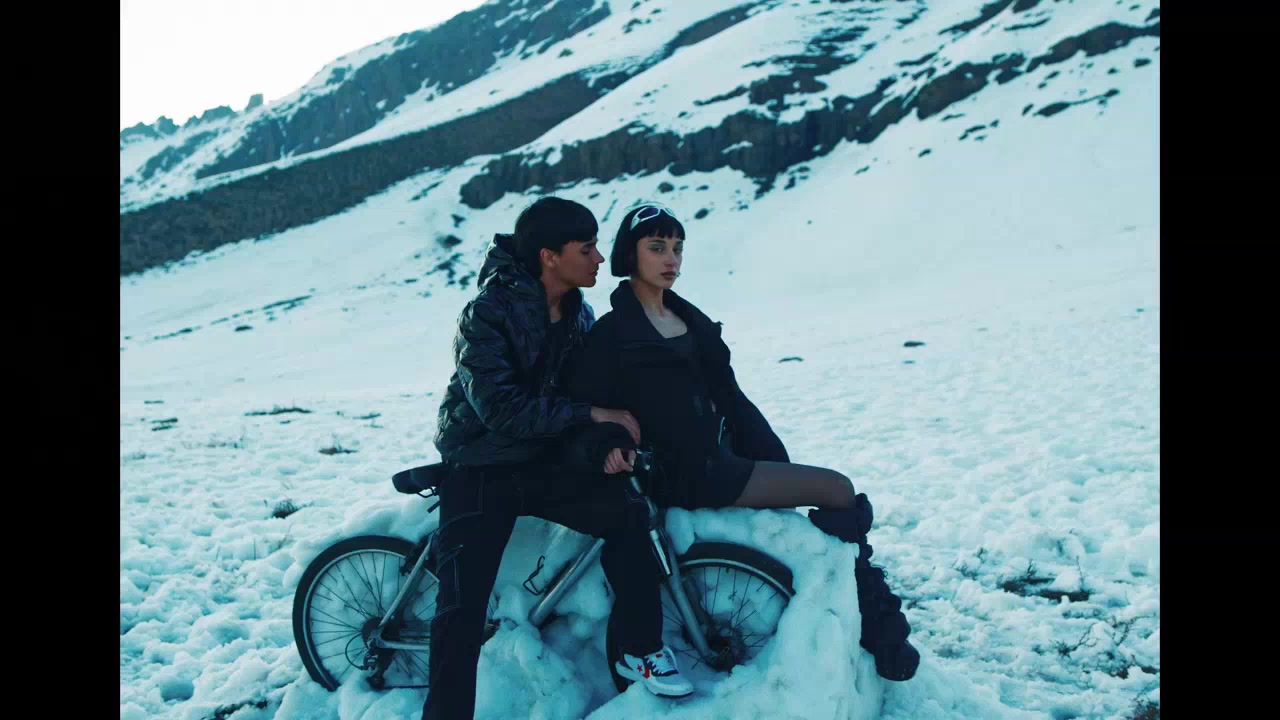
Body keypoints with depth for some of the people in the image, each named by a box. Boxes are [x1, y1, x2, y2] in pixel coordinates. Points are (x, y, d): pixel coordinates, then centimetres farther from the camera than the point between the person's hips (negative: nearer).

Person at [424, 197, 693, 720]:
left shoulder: (579, 314, 2)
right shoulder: (487, 313, -20)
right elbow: (502, 409, -27)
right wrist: (590, 414, -25)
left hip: (541, 462, 5)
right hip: (480, 472, -4)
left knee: (626, 511, -17)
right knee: (462, 604, -9)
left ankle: (642, 645, 1)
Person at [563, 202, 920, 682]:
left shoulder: (691, 319, 14)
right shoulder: (612, 335, -7)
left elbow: (729, 398, 13)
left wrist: (777, 460, 7)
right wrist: (606, 447, -34)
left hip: (723, 458, 7)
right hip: (688, 477, -7)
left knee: (842, 512, -5)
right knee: (841, 493, -11)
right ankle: (882, 633, 6)